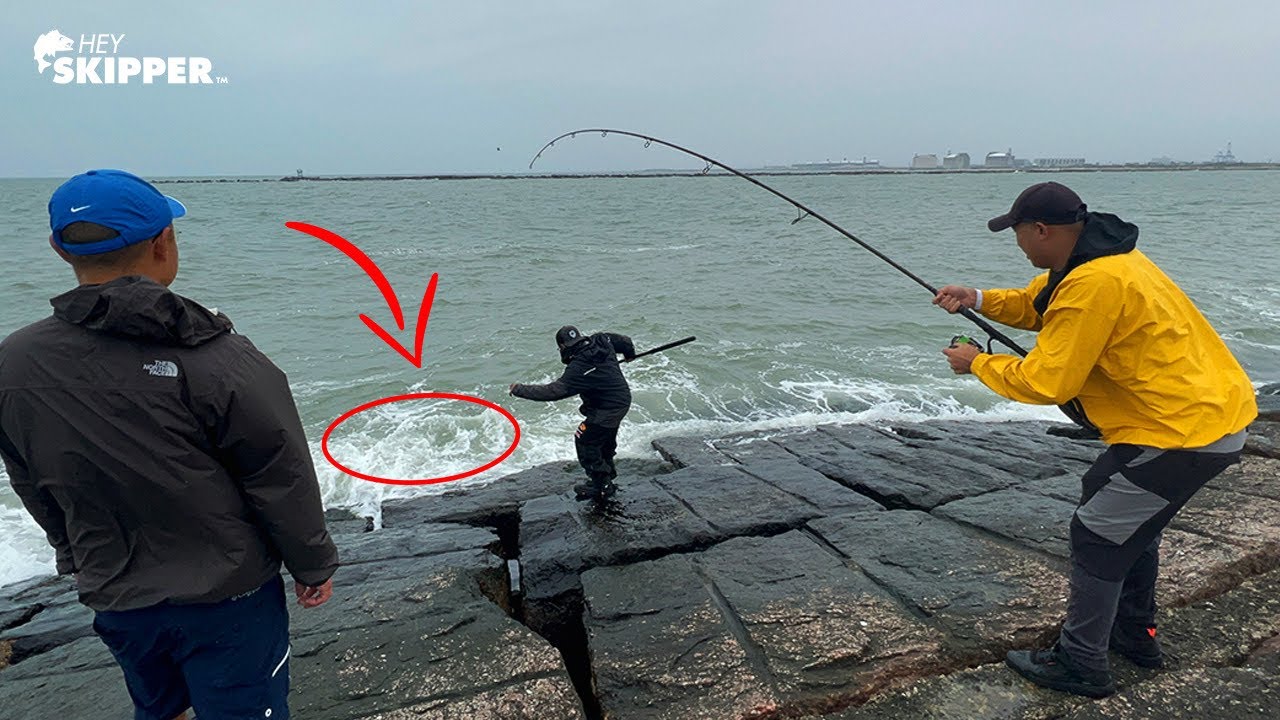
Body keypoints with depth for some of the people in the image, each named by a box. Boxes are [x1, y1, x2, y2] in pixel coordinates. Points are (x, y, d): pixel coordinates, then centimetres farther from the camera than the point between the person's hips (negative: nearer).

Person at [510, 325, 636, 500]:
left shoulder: (578, 368, -29)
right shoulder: (602, 340, -8)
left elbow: (553, 391, -31)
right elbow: (625, 341, 9)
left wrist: (519, 389, -23)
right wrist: (629, 354, 34)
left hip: (606, 410, -9)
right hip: (623, 399, 9)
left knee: (585, 442, 2)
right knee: (606, 435, 29)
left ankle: (602, 485, 11)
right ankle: (608, 470, 51)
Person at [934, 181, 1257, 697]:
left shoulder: (1095, 284, -25)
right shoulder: (1097, 257, 7)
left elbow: (1045, 382, -23)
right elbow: (1038, 306, 20)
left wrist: (977, 363, -9)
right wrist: (979, 299, 4)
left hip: (1186, 430, -11)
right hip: (1211, 413, 11)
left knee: (1097, 535, -1)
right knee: (1133, 519, 24)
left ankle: (1080, 666, 12)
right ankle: (1134, 635, 40)